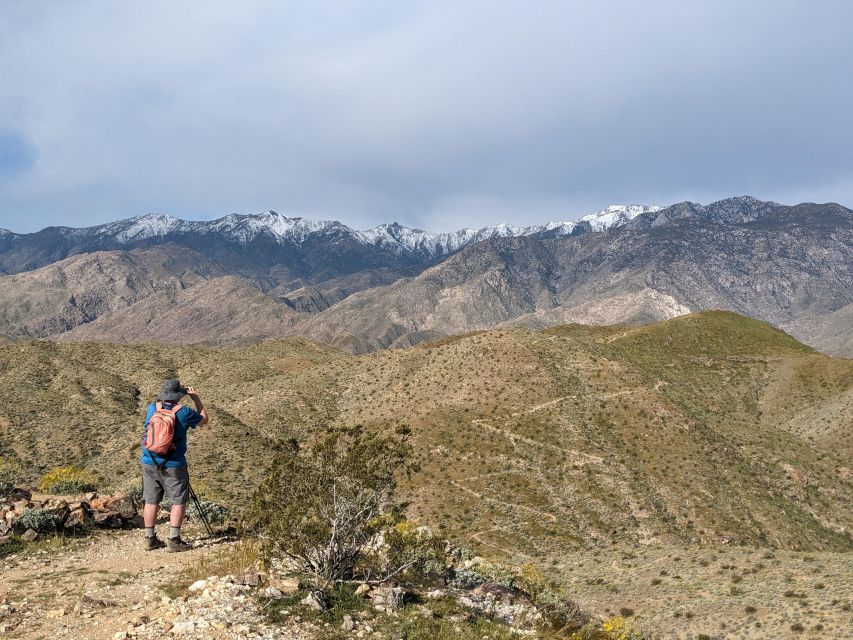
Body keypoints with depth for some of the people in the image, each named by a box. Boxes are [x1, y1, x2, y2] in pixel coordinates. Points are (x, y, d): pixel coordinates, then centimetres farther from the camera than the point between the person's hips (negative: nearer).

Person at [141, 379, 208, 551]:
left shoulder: (152, 408, 0)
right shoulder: (183, 412, -11)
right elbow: (204, 419, 8)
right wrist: (196, 398, 13)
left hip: (150, 464, 5)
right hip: (173, 466, -5)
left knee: (151, 501, 12)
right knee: (179, 501, 3)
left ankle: (150, 539, 18)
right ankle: (173, 540, -1)